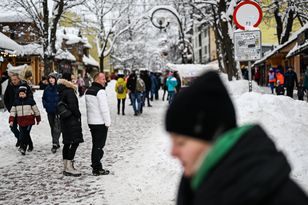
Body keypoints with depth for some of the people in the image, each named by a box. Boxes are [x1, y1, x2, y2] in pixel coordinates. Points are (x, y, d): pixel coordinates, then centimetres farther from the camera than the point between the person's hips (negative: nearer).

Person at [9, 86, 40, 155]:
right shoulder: (16, 102, 7)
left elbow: (36, 110, 5)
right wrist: (11, 120, -4)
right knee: (22, 134, 6)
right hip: (21, 121, 4)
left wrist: (38, 119, 10)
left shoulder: (30, 101, -2)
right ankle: (30, 146, 24)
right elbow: (13, 111, 6)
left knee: (26, 133, -14)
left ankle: (23, 148, -17)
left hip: (29, 120, -4)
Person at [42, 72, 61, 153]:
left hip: (58, 111, -6)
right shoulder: (47, 89, 8)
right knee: (52, 128, 13)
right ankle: (57, 143, 25)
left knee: (57, 128, -13)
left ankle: (55, 144, -17)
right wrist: (45, 105, 4)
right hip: (50, 112, 6)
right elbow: (43, 98, 20)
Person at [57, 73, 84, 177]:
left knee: (67, 143, 13)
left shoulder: (61, 92, 11)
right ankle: (69, 167, -9)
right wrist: (78, 115, -9)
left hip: (64, 120, 10)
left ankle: (66, 168, 17)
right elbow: (72, 106, -21)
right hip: (72, 120, -10)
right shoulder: (69, 92, -16)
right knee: (75, 142, -7)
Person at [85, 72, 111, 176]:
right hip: (100, 123, -9)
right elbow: (104, 109, -20)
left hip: (91, 122, 9)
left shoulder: (88, 91, 12)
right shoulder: (100, 91, -17)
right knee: (99, 146, -3)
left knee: (95, 145, 15)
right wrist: (108, 122, -13)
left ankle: (95, 166, 20)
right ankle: (97, 169, -1)